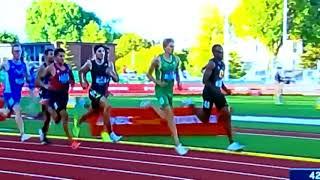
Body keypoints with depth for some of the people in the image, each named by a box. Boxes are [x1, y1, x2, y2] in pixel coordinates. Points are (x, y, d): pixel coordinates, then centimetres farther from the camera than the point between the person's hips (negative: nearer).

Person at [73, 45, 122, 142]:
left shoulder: (109, 64, -1)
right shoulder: (90, 63, -8)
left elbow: (116, 79, -1)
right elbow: (81, 71, 11)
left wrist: (111, 73, -20)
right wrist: (83, 82, 2)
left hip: (103, 92, 5)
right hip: (94, 91, -5)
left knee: (92, 112, 22)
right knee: (107, 106, -30)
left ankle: (77, 124, 51)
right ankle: (110, 133, -25)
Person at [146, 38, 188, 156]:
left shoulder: (176, 59, 1)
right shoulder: (157, 60, -14)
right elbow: (148, 74, -3)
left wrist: (178, 82, 1)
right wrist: (158, 82, -17)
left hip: (170, 89, 6)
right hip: (160, 90, -6)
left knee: (166, 116, 15)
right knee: (170, 114, -16)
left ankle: (152, 106, 45)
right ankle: (177, 144, -14)